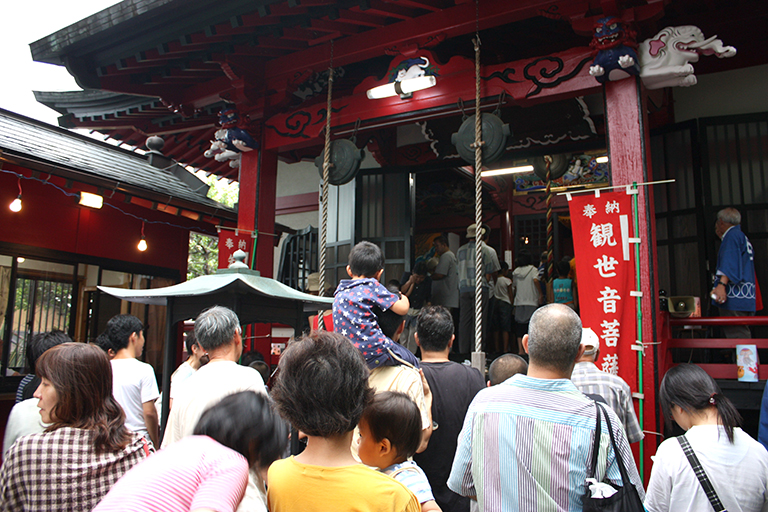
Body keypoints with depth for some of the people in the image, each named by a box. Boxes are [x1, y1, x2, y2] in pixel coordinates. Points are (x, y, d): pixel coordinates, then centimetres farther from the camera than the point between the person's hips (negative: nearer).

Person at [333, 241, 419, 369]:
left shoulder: (339, 292, 11)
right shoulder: (371, 286, -6)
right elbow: (402, 309, -6)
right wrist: (404, 299, 17)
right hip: (374, 352, -6)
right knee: (414, 362, 13)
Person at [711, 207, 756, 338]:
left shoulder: (732, 235, -4)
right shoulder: (744, 238, 25)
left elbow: (730, 262, -20)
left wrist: (721, 284, -30)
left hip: (734, 298, -10)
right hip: (747, 300, 10)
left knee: (737, 341, -14)